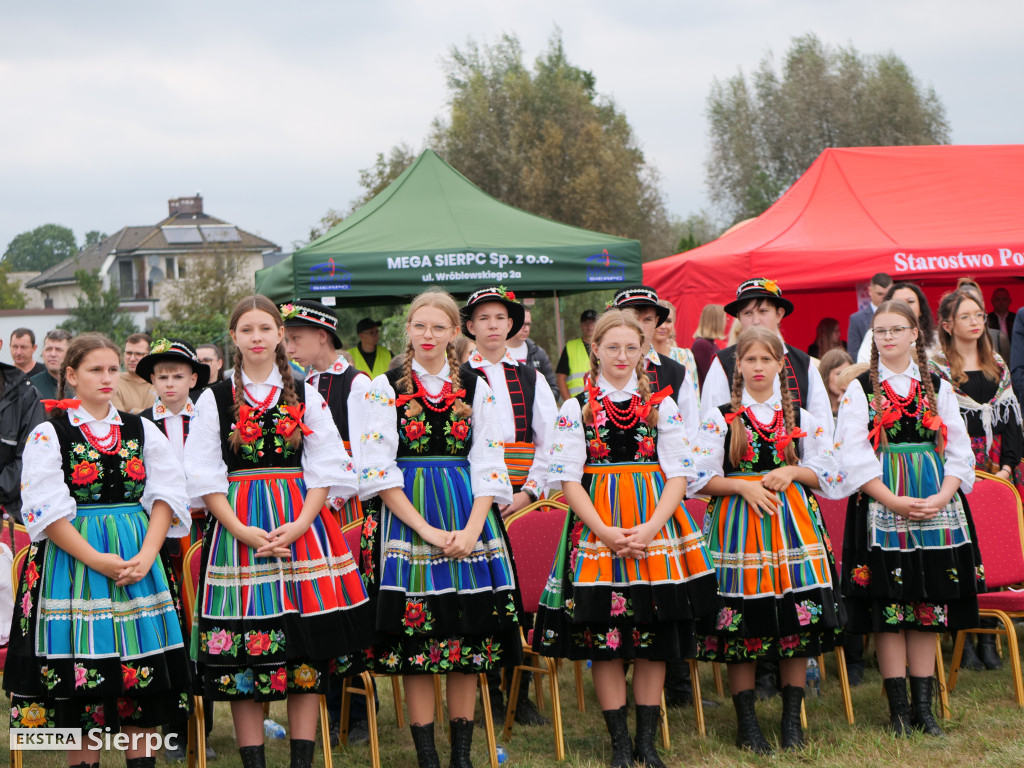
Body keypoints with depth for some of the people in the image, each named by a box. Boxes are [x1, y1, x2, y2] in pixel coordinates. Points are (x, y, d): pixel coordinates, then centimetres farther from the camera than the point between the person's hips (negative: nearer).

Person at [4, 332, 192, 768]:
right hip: (72, 559, -3)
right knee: (83, 665, -3)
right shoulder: (49, 435, 0)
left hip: (139, 557, 3)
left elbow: (167, 496, 4)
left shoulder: (142, 431, 10)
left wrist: (147, 554, -11)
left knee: (142, 668, 1)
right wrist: (96, 559, -18)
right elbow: (47, 511, -9)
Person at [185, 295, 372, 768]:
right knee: (242, 651, -4)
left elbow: (324, 468, 4)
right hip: (237, 523, -1)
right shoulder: (215, 399, 6)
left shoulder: (306, 396, 9)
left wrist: (300, 525, -11)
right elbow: (204, 476, 1)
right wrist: (242, 530, -12)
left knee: (307, 648, -1)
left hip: (302, 524, 1)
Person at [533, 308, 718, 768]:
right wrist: (606, 532, -13)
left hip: (655, 524, 1)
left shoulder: (663, 405, 7)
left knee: (654, 638, 2)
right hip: (596, 526, -1)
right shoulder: (575, 409, 5)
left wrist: (649, 528, -12)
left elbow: (679, 473, 2)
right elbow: (568, 478, -1)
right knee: (603, 637, -1)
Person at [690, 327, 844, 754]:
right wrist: (745, 486, -13)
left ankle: (792, 720, 11)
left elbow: (827, 474, 10)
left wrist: (792, 472, -7)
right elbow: (701, 478, 0)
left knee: (798, 622, 0)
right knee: (741, 626, -3)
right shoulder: (721, 418, 4)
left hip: (792, 523, 2)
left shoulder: (801, 418, 11)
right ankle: (746, 723, 8)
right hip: (737, 525, -2)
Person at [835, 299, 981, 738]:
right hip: (881, 504, -2)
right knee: (889, 608, -3)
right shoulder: (860, 389, 5)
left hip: (937, 502, 2)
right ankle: (899, 709, 3)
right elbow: (853, 456, -3)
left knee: (929, 607, 3)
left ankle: (923, 707, 8)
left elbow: (959, 450, 8)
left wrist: (942, 497, -10)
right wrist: (896, 502, -14)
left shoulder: (938, 388, 12)